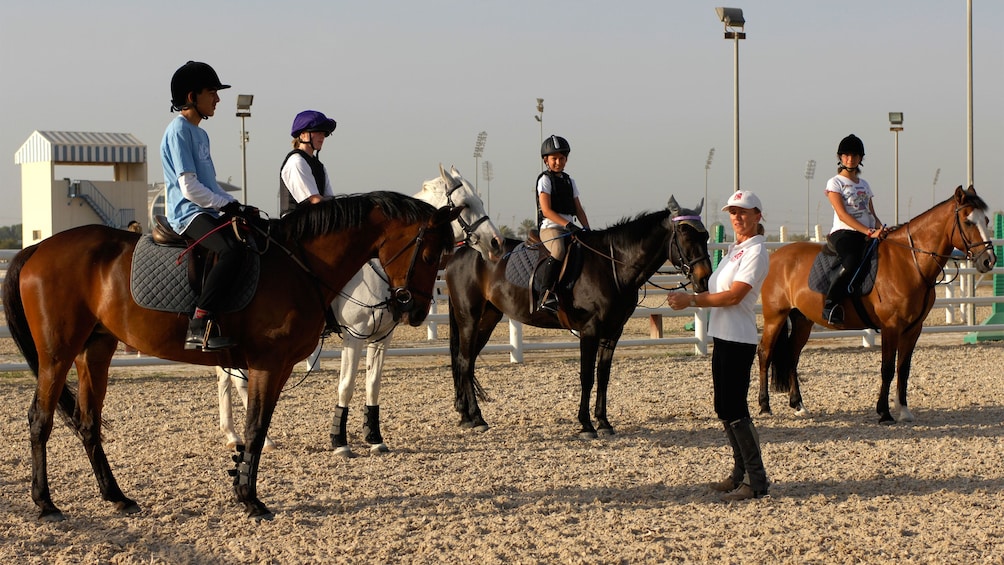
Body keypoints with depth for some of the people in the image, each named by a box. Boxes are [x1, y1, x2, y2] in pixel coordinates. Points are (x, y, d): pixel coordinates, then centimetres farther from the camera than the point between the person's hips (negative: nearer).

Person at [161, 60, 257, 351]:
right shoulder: (179, 131, -8)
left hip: (210, 213, 10)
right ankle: (199, 324, -36)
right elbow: (189, 187, -16)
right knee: (234, 249, -34)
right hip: (189, 214, -10)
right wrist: (230, 206, -16)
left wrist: (238, 206, 9)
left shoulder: (200, 134, 21)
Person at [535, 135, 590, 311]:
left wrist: (587, 229, 1)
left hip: (570, 229, 8)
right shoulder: (545, 179, -1)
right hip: (550, 227, -8)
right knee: (559, 250, -36)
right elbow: (546, 210, -11)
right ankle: (546, 295, -39)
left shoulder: (569, 181, 20)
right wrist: (567, 224, -22)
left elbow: (578, 209, 18)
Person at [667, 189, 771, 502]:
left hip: (738, 340, -10)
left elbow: (733, 296, -20)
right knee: (724, 408, 14)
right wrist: (688, 299, 4)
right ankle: (740, 473, 24)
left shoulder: (756, 251, -13)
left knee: (734, 409, -9)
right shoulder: (736, 249, 17)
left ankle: (757, 481, -5)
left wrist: (692, 299, -18)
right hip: (723, 336, 10)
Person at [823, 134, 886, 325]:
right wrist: (869, 232, -19)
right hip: (843, 232, -7)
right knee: (852, 262, -35)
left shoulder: (864, 185, 23)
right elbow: (842, 215, -9)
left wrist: (881, 229, -3)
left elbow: (872, 215, 22)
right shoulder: (835, 183, 3)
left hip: (867, 235, 7)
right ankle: (830, 306, -33)